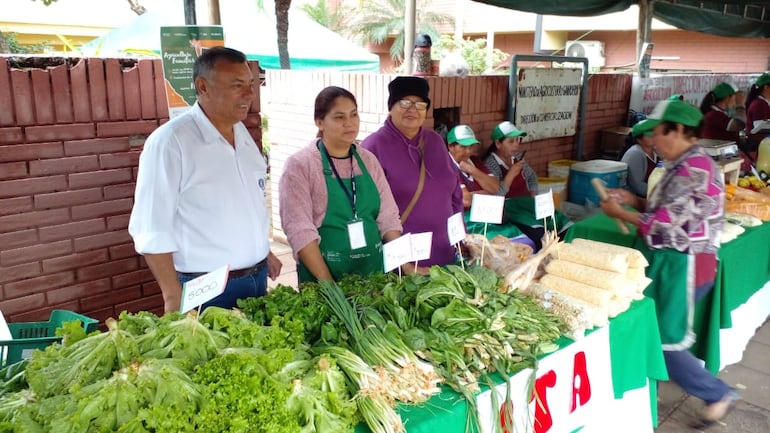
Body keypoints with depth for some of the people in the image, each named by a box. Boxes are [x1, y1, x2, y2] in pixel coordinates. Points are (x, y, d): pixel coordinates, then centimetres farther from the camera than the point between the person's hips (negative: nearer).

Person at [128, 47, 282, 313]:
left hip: (257, 278, 7)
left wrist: (263, 251, 14)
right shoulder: (170, 141, -16)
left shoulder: (243, 134, 6)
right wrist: (174, 297, -18)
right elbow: (152, 229, -17)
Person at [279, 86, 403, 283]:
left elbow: (388, 217, 5)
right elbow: (300, 230, -17)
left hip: (373, 270, 5)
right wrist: (329, 284, -21)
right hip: (322, 275, -4)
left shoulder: (368, 160, 5)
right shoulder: (300, 165, -10)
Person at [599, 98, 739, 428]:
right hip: (672, 262, 10)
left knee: (663, 341, 1)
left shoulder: (695, 169, -22)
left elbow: (665, 224, -24)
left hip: (684, 267, -10)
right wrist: (635, 201, 6)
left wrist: (620, 213, -12)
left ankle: (718, 394, 20)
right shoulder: (687, 165, 10)